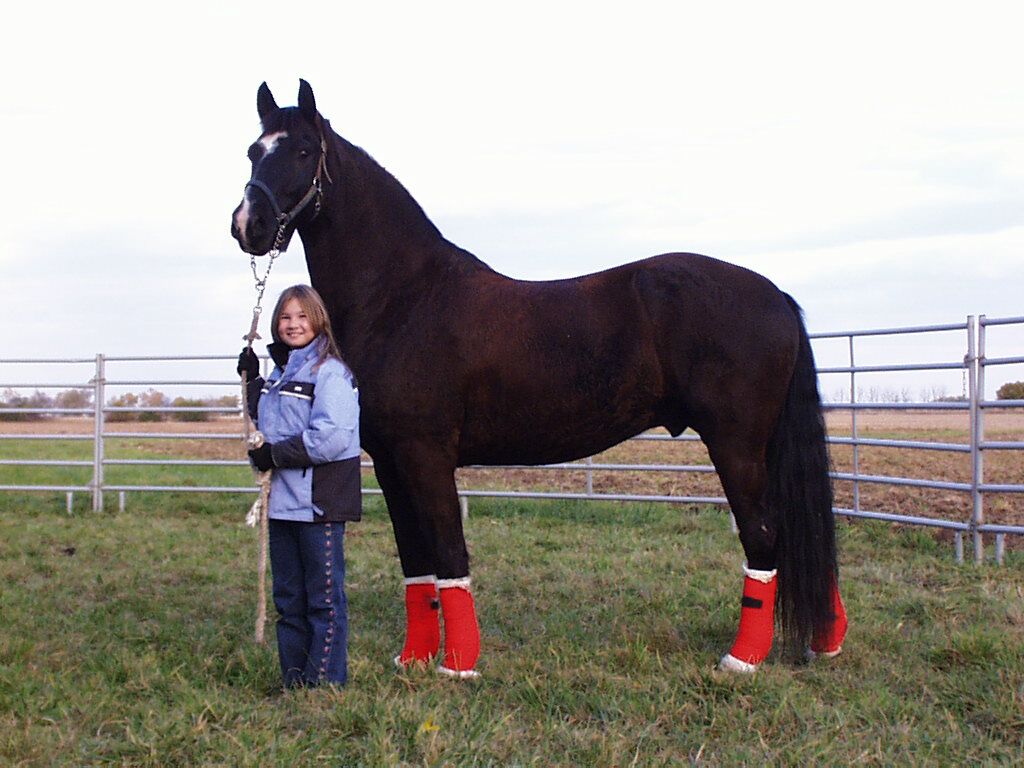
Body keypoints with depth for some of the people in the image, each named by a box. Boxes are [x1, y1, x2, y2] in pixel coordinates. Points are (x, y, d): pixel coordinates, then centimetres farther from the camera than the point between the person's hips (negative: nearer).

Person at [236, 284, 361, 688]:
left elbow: (330, 438, -22)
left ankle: (326, 680, 8)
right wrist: (252, 382, 12)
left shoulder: (330, 372, -11)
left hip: (319, 503, -9)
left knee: (324, 596, 1)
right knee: (287, 597, 14)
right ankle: (294, 678, 24)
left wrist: (275, 454, -16)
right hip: (281, 500, 9)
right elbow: (264, 424, 25)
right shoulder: (279, 372, 15)